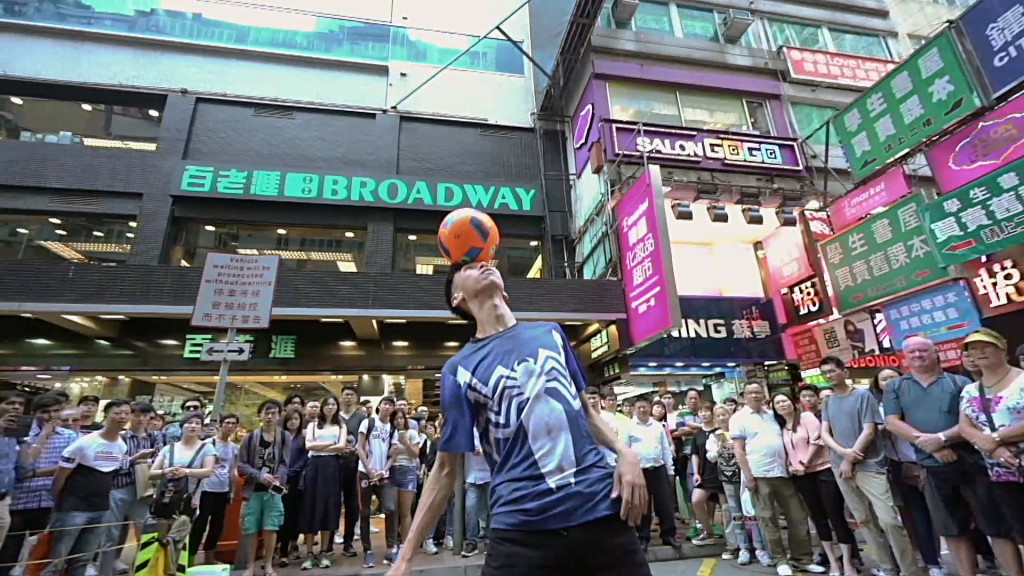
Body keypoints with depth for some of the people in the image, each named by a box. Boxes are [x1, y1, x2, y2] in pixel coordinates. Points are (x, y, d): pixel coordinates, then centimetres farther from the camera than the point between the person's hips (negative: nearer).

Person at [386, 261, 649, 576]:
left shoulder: (551, 333, 8)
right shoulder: (460, 369, -2)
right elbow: (447, 468, 1)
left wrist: (624, 451, 0)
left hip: (602, 505, 3)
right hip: (523, 524, -2)